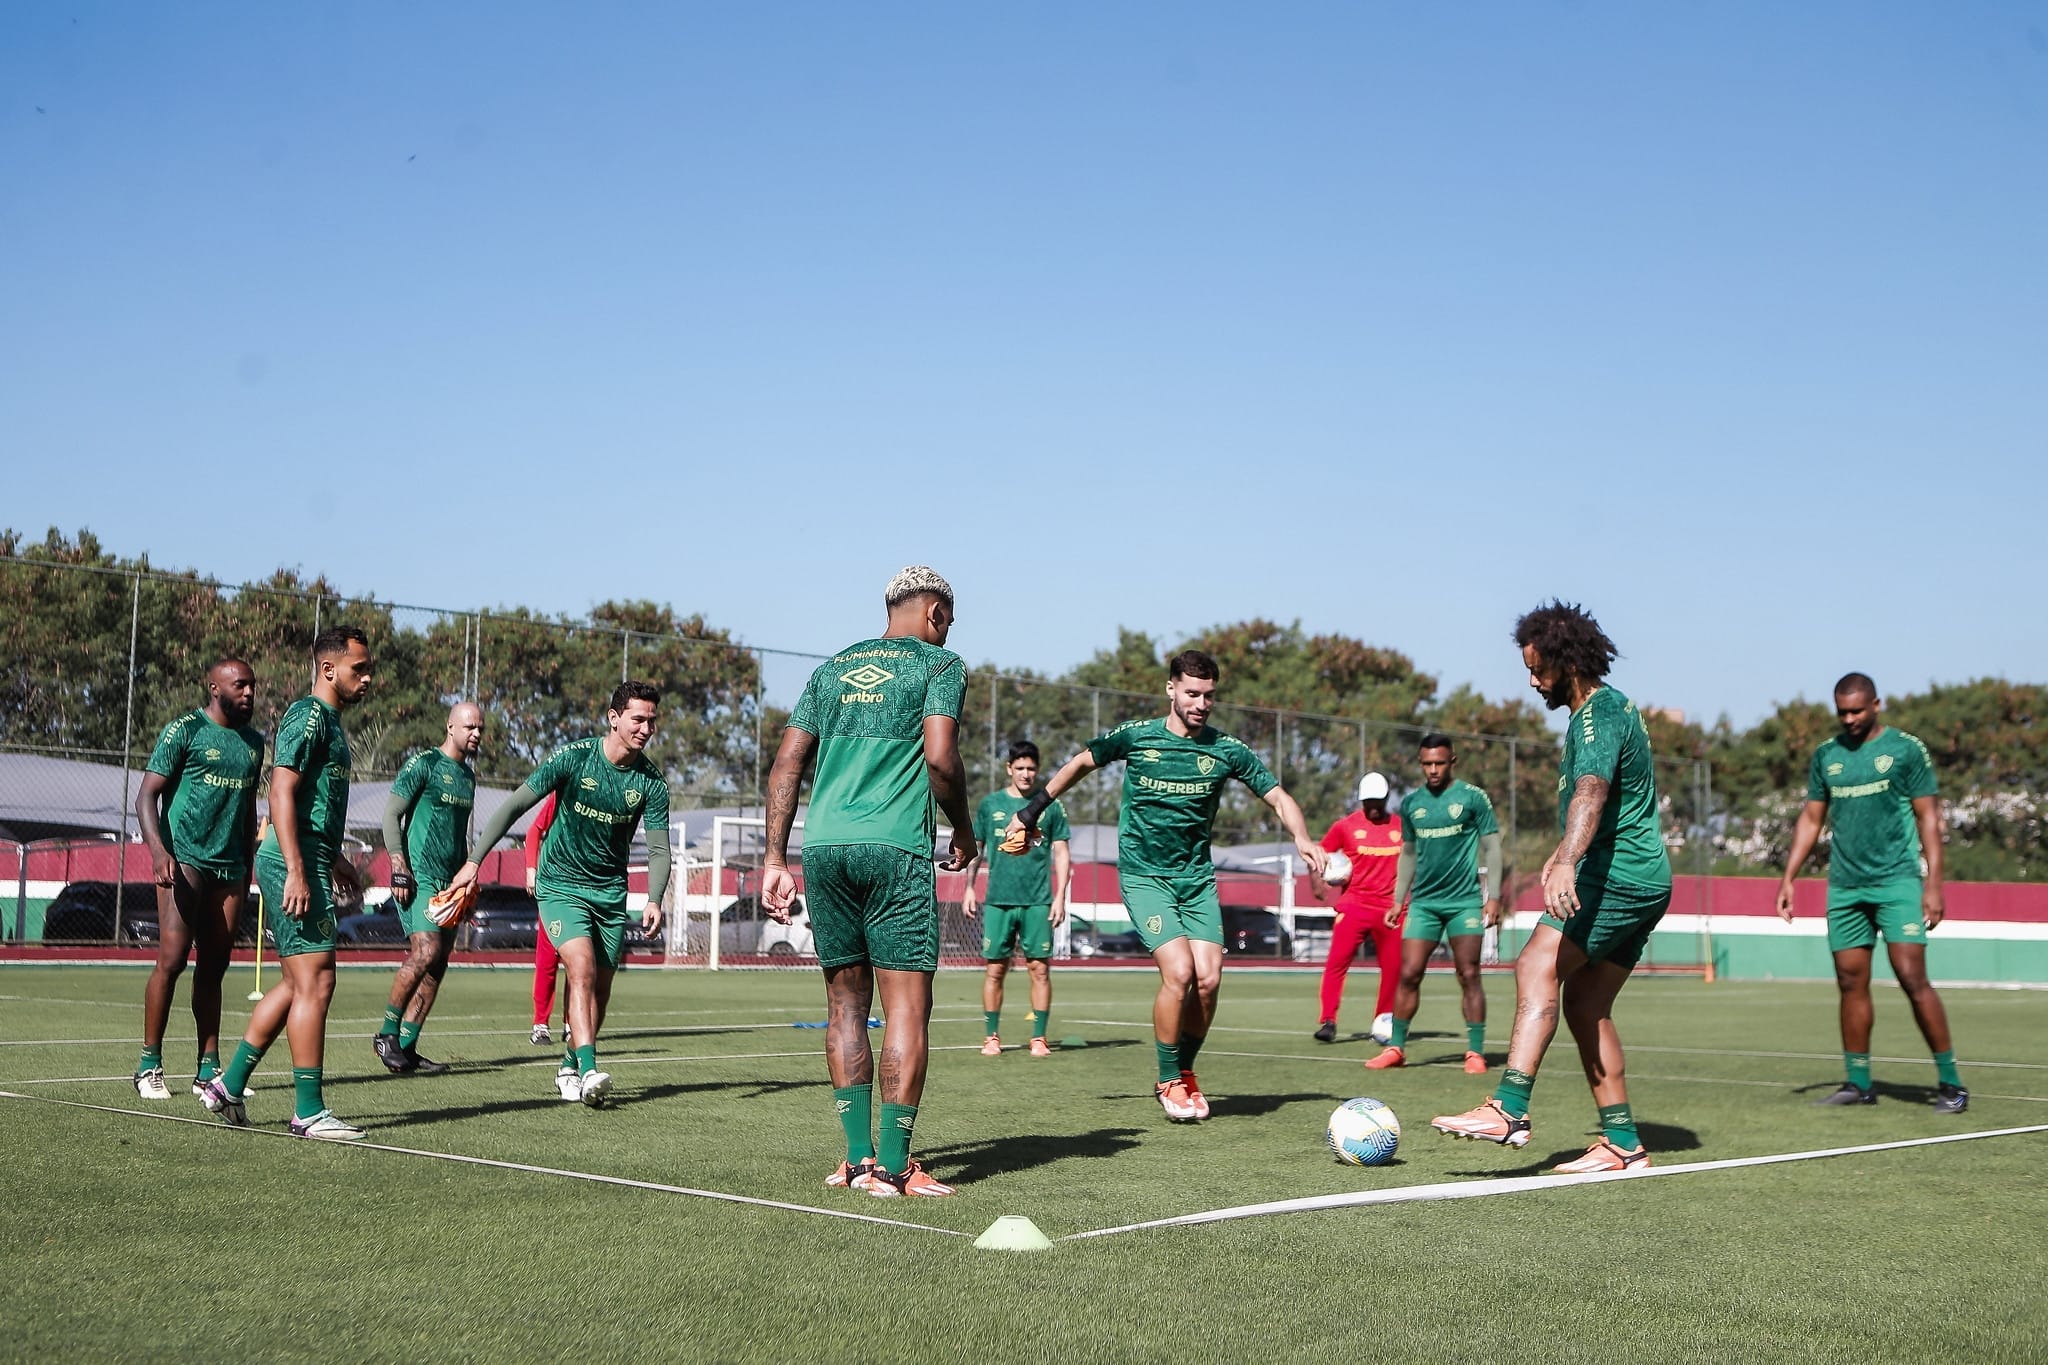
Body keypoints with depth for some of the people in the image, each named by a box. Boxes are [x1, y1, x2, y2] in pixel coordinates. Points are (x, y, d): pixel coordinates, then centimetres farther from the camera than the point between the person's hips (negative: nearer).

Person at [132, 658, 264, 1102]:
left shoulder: (254, 742, 16)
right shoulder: (184, 730, -3)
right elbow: (146, 796, -8)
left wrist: (247, 868, 22)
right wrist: (158, 851, -22)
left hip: (229, 867, 6)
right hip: (185, 860, -6)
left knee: (214, 966, 6)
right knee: (171, 959, -10)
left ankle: (208, 1069, 10)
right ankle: (149, 1066, -2)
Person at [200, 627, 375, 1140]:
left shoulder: (328, 720, 21)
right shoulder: (308, 715, -11)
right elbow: (282, 793, -20)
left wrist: (336, 860, 34)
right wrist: (296, 871, -26)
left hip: (306, 862, 11)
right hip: (296, 865, -11)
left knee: (295, 984, 14)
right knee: (315, 983, -9)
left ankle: (229, 1084, 20)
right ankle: (309, 1111, -6)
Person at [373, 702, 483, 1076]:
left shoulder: (468, 775, 19)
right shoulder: (423, 764, -4)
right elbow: (391, 814, -8)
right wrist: (399, 868, -16)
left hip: (449, 882, 8)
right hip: (418, 876, -8)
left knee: (436, 967, 3)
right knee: (425, 951, -21)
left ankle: (406, 1048, 7)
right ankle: (387, 1034, -7)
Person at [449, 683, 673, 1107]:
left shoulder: (652, 782, -7)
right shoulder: (574, 757, -15)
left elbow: (658, 849, -4)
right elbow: (515, 804, -11)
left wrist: (654, 900, -21)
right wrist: (474, 860, -14)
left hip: (611, 892, 4)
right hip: (561, 885, -4)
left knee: (599, 987, 7)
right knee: (582, 968, -23)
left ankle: (570, 1068, 27)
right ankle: (589, 1071, -29)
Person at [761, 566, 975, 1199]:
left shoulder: (832, 667, 21)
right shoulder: (940, 662, 5)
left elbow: (786, 762, 13)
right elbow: (940, 758, -8)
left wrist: (775, 858, 12)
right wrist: (964, 832, 7)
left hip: (824, 846, 6)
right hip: (895, 849, -5)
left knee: (845, 1005, 11)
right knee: (907, 1006, -1)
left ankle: (858, 1158, 11)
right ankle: (894, 1164, -2)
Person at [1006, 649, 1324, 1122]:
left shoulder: (1226, 749, -1)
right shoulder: (1135, 737, -4)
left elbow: (1278, 797, 3)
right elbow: (1079, 764, 10)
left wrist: (1302, 839, -16)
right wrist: (1029, 813, 12)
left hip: (1197, 877, 3)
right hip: (1143, 876, -3)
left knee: (1208, 978, -8)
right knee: (1179, 971, -19)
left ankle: (1186, 1072, 17)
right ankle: (1170, 1082, 0)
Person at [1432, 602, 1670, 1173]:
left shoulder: (1598, 715, -15)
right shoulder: (1612, 705, 18)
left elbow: (1591, 791, -34)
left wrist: (1567, 863, -49)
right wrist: (1565, 854, 43)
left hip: (1615, 875, -11)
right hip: (1646, 880, 11)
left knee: (1538, 968, -21)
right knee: (1586, 1005, 9)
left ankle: (1509, 1110, -31)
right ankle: (1623, 1144, 11)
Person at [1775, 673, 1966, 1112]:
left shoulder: (1906, 749, -1)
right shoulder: (1825, 756, 12)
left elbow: (1928, 817, -2)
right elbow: (1811, 819, 16)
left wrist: (1933, 884, -10)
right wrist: (1788, 878, 9)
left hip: (1897, 881, -5)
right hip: (1845, 886, 5)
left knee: (1912, 979, -11)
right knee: (1851, 984, 5)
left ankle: (1950, 1082, -4)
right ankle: (1858, 1083, 14)